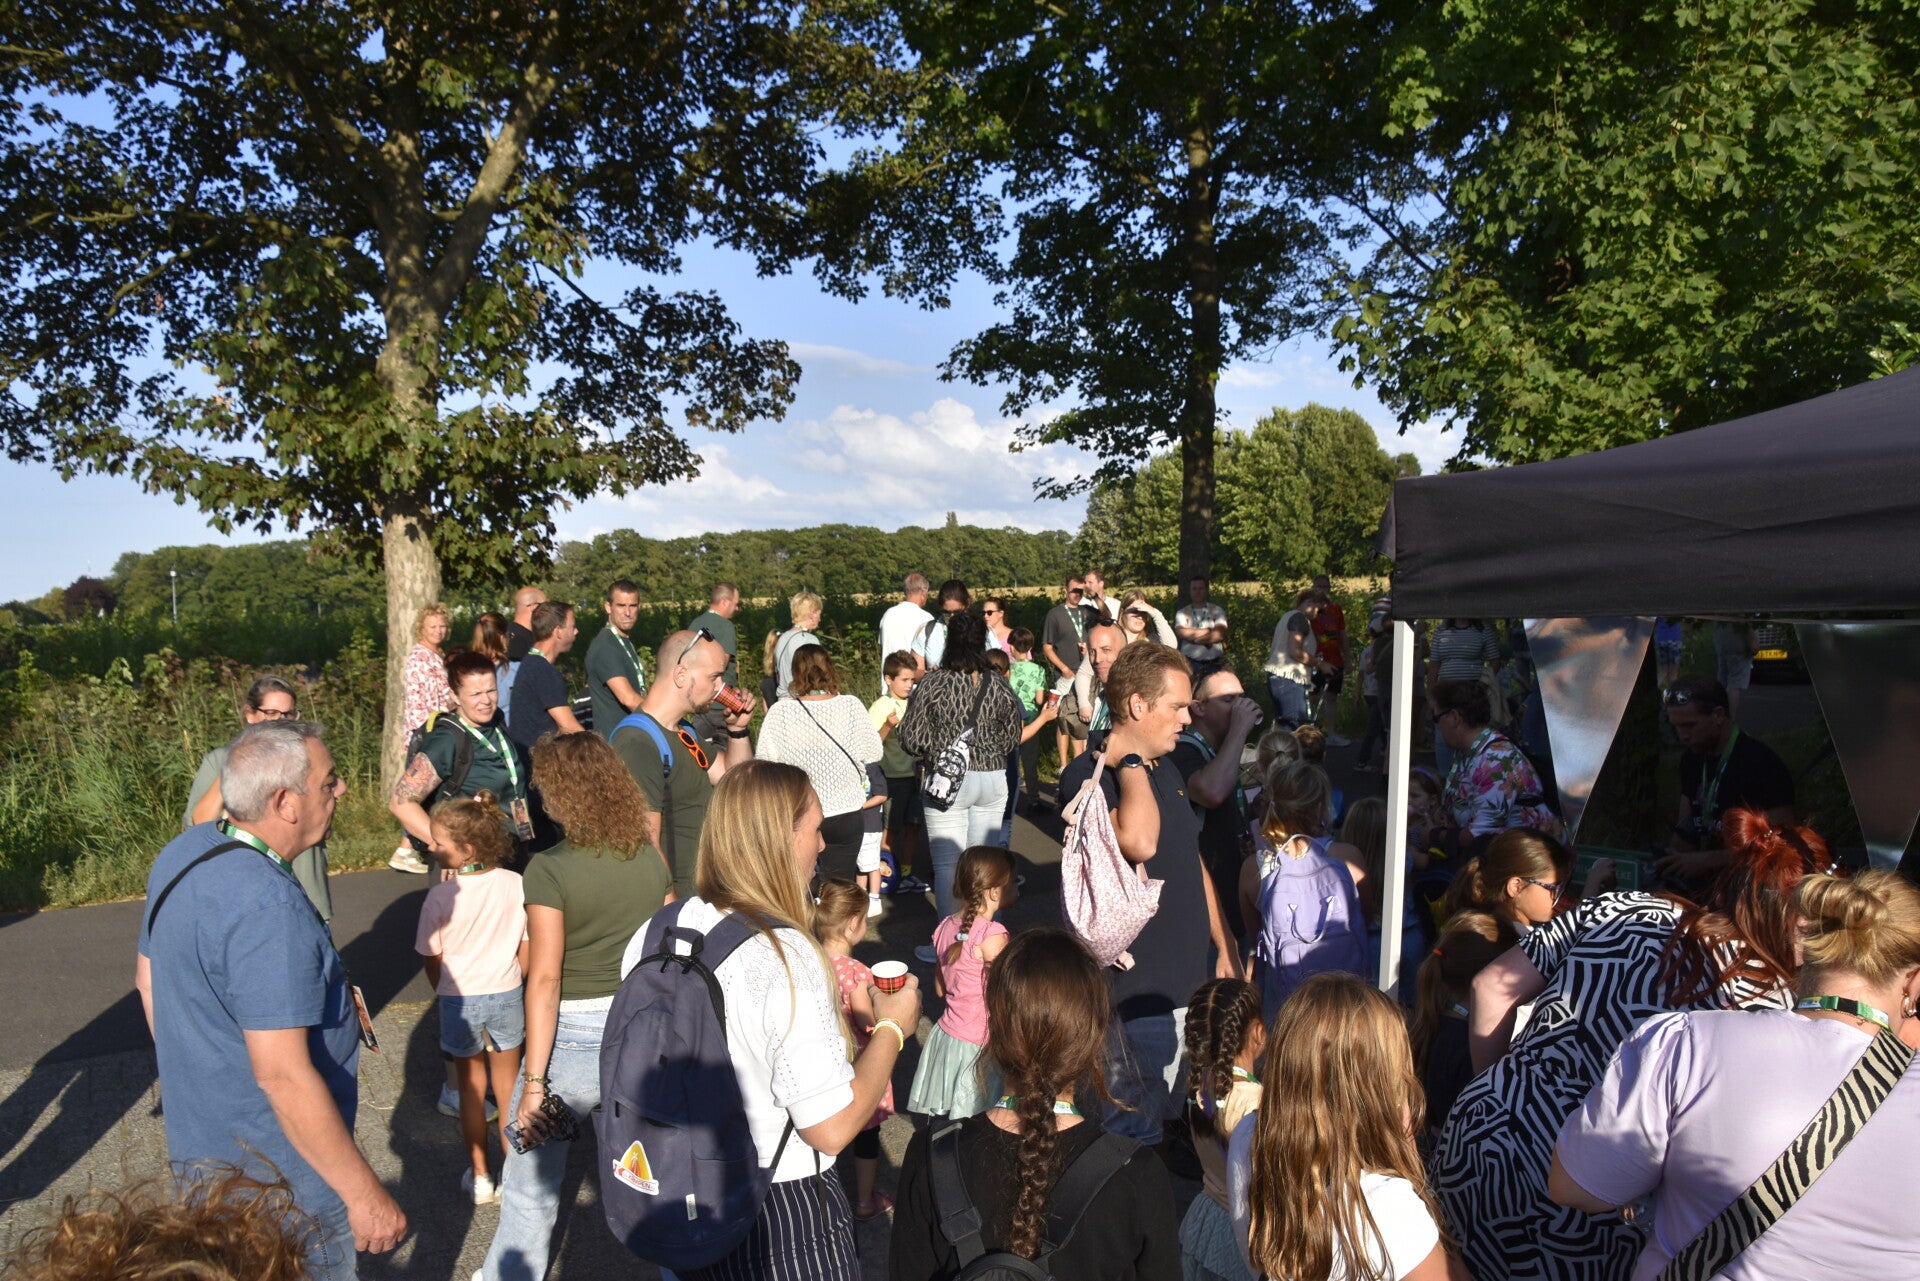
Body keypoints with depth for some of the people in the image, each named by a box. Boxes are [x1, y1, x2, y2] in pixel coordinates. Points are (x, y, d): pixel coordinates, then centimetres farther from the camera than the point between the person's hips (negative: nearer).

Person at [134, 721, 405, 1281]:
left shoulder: (183, 853, -1)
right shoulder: (268, 909, -32)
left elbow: (148, 979, 14)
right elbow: (282, 1074, -32)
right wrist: (365, 1193, -25)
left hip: (199, 1144, 9)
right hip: (276, 1171, -9)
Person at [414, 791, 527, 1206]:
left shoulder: (441, 896, -20)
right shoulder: (515, 885, -13)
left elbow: (432, 959, -9)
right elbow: (526, 950, -3)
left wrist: (449, 995, 10)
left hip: (460, 1000, -2)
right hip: (507, 997, 2)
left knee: (471, 1086, 17)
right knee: (507, 1086, 17)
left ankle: (480, 1176, 26)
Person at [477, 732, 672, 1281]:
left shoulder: (550, 870, -15)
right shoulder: (651, 858, -1)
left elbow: (545, 979, -17)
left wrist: (535, 1082, -15)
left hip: (573, 1035, -4)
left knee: (531, 1186, 14)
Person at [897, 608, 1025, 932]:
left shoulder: (932, 684, -12)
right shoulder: (999, 685, -2)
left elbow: (912, 738, -9)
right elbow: (1012, 736, 7)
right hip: (992, 780, 4)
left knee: (946, 865, 4)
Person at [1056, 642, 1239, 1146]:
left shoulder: (1165, 772, 12)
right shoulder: (1086, 777, -18)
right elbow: (1139, 842, -37)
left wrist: (1224, 948, 20)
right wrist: (1128, 761, -24)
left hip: (1190, 985, 8)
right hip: (1136, 996, -8)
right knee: (1133, 1133, 1)